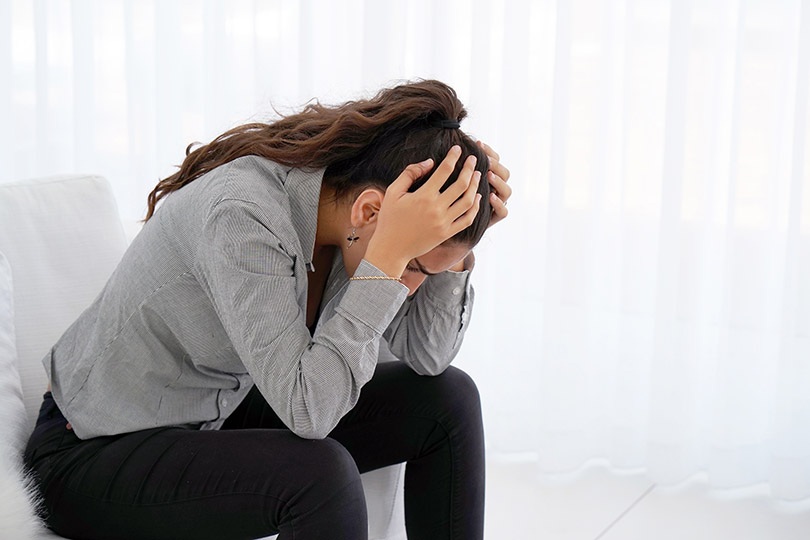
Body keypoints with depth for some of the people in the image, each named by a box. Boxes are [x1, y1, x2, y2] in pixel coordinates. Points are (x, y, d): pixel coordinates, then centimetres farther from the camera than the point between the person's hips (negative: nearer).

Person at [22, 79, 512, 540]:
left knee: (448, 399, -3)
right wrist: (390, 253, -38)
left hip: (213, 418, 8)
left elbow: (426, 353, -4)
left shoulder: (346, 191, -10)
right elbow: (307, 409, -36)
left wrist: (458, 246, -19)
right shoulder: (241, 214, -33)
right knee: (320, 472, -34)